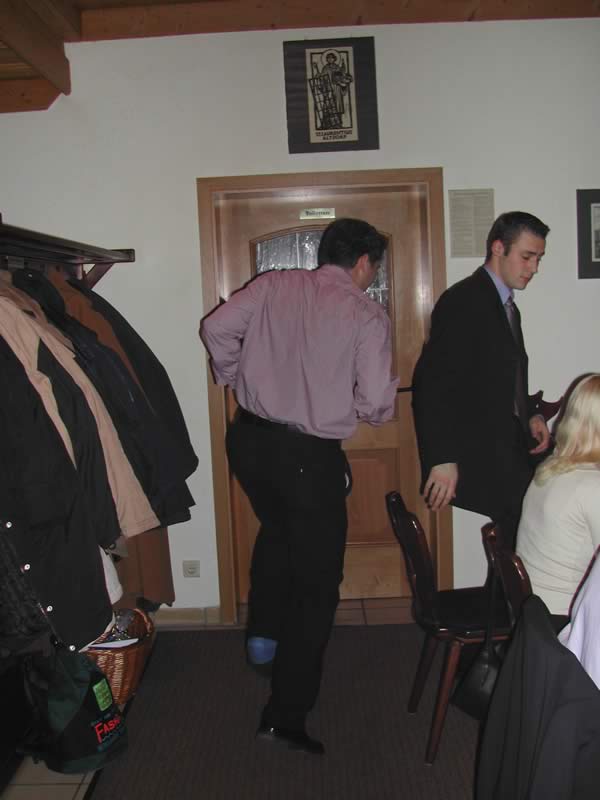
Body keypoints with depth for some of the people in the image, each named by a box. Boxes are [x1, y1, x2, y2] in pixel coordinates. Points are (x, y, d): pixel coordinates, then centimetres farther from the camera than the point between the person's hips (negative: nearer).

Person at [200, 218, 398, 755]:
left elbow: (216, 327, -2)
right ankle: (286, 716, 16)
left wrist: (235, 377, 13)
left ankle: (263, 633, 34)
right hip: (312, 455, -5)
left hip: (250, 438, 5)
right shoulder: (368, 316, -7)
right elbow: (376, 403, -11)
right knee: (316, 582, 10)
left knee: (277, 531, 35)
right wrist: (379, 408, 12)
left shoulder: (273, 285, 3)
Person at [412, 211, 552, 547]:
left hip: (510, 454, 9)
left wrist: (530, 415, 4)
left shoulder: (508, 306, 18)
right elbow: (432, 382, -19)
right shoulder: (464, 300, -12)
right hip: (480, 459, -9)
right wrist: (442, 459, -23)